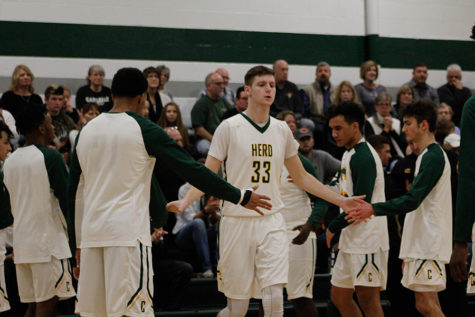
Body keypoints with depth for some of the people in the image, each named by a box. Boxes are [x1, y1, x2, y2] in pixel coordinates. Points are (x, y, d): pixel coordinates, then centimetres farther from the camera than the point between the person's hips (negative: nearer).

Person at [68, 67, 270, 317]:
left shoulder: (86, 130, 12)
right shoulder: (144, 130, -3)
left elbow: (74, 192, 14)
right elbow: (191, 170, -5)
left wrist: (78, 244, 19)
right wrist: (241, 197, 1)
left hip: (91, 232, 6)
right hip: (128, 232, -6)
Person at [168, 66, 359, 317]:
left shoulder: (282, 130, 9)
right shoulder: (229, 127, -4)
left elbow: (301, 177, 19)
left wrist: (340, 200, 15)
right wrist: (185, 201, -23)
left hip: (271, 222, 3)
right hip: (237, 222, -3)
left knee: (274, 296, -12)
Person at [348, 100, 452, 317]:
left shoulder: (433, 156, -13)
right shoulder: (427, 156, 19)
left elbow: (412, 200, -21)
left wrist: (374, 209, -22)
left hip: (429, 242, -10)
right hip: (420, 242, 10)